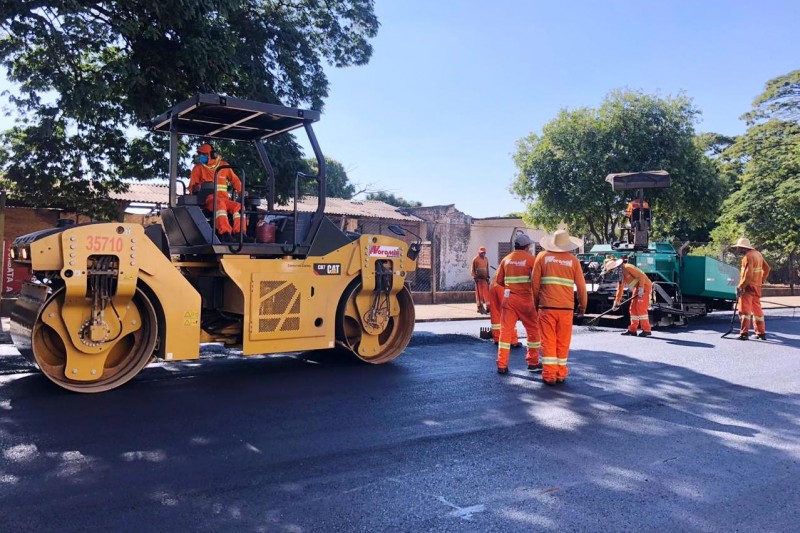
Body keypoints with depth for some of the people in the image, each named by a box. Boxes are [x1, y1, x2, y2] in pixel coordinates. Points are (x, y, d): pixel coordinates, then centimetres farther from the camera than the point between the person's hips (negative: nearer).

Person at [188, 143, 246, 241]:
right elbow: (191, 186, 12)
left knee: (238, 206, -26)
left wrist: (242, 192, 4)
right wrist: (195, 188, -14)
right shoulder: (198, 168, 12)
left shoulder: (223, 165, 17)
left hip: (224, 198, 3)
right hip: (209, 198, -3)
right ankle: (225, 233, -52)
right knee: (220, 204, -38)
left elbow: (235, 180, 21)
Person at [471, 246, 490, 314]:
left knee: (487, 292, 5)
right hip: (479, 278, -5)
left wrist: (488, 276, 14)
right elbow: (472, 269, -5)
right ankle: (480, 307, 2)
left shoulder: (486, 259, 12)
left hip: (485, 278, 5)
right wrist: (475, 277, -12)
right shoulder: (475, 259, -6)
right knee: (479, 293, -2)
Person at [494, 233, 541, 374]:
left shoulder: (506, 259, 7)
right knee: (533, 330, 14)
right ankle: (533, 362, 21)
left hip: (508, 298, 3)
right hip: (525, 299, -3)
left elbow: (499, 280, 8)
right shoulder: (530, 258, -5)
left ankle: (502, 365, 1)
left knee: (505, 330, 4)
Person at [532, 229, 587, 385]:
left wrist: (536, 302, 17)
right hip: (566, 307, 1)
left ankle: (549, 375, 4)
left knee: (548, 341, 4)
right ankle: (561, 374, 15)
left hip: (547, 306, -1)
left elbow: (535, 283, 4)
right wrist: (582, 306, 19)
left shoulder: (542, 257, 3)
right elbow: (581, 286, 6)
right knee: (563, 342, 10)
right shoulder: (573, 260, 4)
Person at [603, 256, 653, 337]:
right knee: (633, 308, 8)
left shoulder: (627, 267, -19)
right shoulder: (620, 275, 10)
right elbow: (620, 289, 15)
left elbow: (641, 276, -22)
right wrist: (616, 302, 13)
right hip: (637, 288, 10)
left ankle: (646, 330, -11)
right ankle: (632, 329, 12)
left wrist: (641, 288, -24)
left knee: (641, 308, -14)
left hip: (644, 285, -10)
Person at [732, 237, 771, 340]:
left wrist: (740, 287, -16)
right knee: (757, 310, 15)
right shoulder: (758, 254, 11)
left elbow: (748, 275, -22)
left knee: (744, 310, -5)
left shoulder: (748, 257, -17)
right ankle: (761, 333, 21)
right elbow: (767, 268, 19)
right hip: (757, 287, 9)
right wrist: (761, 281, 20)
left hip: (748, 287, -9)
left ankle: (744, 333, -8)